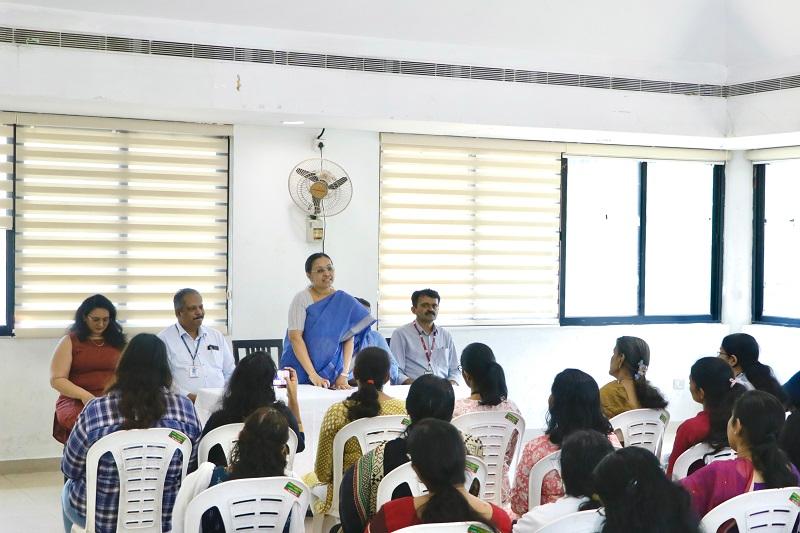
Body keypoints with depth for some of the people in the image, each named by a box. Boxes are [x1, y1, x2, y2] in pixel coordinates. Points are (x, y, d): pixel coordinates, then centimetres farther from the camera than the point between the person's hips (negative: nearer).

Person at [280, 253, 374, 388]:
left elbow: (349, 339, 1)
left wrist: (344, 375, -9)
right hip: (301, 375, -2)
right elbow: (295, 337, -12)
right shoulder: (301, 299, -5)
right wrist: (313, 375, -18)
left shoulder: (345, 302, 4)